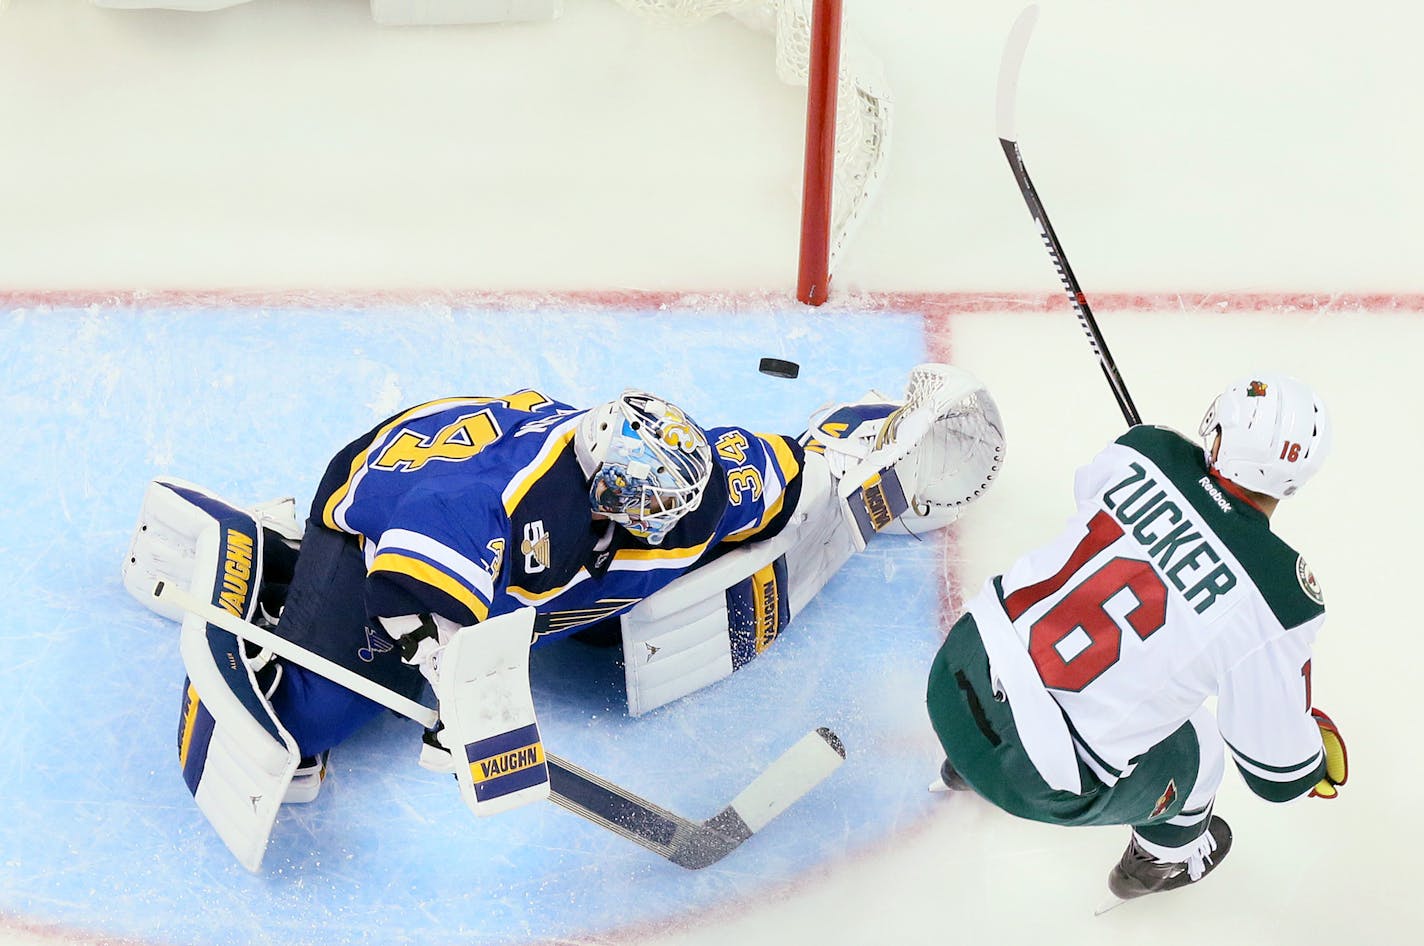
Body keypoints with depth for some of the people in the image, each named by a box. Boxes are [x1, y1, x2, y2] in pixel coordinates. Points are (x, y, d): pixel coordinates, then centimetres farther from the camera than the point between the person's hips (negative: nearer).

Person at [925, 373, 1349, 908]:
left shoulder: (1144, 450, -7)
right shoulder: (1280, 602, -19)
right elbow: (1277, 771, -7)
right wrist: (1319, 758, 17)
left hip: (956, 670, 5)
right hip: (1036, 778, -4)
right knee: (1193, 753, 25)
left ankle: (965, 769, 68)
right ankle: (1161, 860, 56)